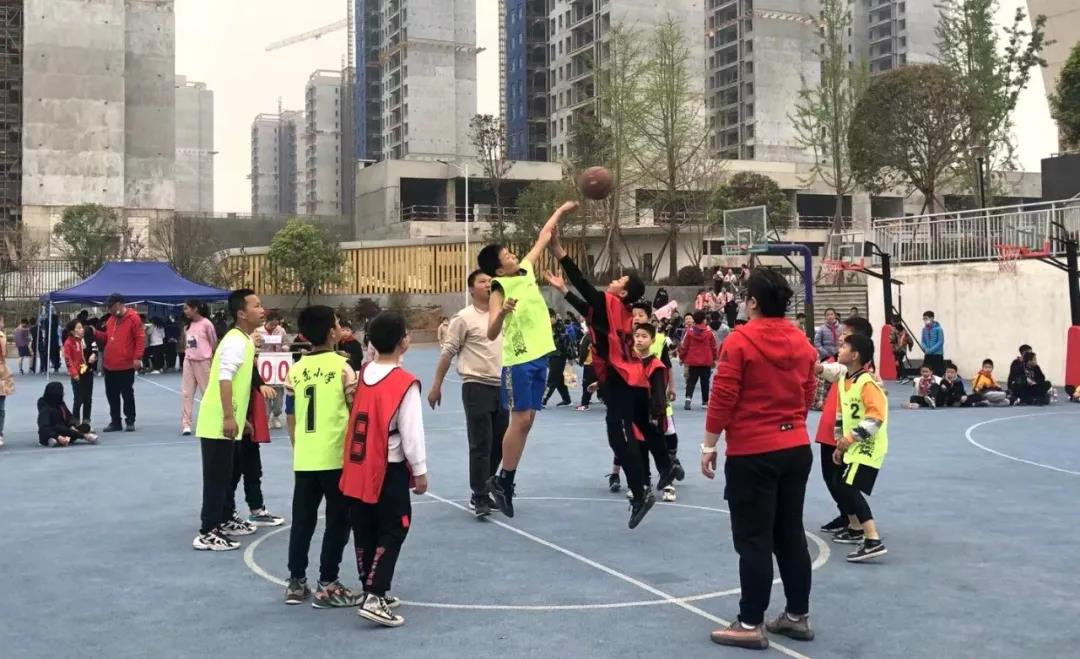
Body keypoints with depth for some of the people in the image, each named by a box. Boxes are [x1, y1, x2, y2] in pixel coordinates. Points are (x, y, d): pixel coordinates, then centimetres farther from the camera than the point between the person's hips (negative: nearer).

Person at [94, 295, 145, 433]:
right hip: (109, 365, 7)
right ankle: (115, 422, 18)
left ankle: (130, 421, 11)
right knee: (111, 395, 10)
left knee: (127, 394, 2)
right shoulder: (111, 319, 13)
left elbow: (140, 338, -13)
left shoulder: (133, 318, -10)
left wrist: (137, 357, -19)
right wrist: (96, 333, 4)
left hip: (126, 365, -7)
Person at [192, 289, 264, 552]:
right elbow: (224, 378, -27)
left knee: (226, 475, 18)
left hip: (227, 422, 10)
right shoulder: (236, 341, -17)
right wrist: (229, 417, -30)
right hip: (218, 422, -10)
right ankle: (207, 534, -3)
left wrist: (238, 418, 26)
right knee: (216, 477, -6)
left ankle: (224, 521, 30)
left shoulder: (243, 340, 14)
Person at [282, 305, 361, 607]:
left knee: (302, 521, 13)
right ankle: (327, 586, 6)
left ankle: (296, 583, 19)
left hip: (304, 460, 5)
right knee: (338, 522, 4)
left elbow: (291, 417, 12)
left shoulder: (296, 370, 7)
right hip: (336, 458, -5)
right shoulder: (342, 367, -8)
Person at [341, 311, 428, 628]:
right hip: (389, 470, -7)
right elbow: (411, 432, -14)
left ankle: (373, 590, 27)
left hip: (357, 467, 7)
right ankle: (375, 598, -8)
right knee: (392, 532, 0)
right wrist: (420, 471, -6)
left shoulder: (362, 374, 4)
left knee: (365, 531, 15)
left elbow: (356, 417, 11)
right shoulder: (405, 383, -15)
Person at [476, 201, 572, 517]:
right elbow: (491, 334, -19)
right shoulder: (500, 290, -11)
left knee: (527, 420, 7)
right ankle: (502, 480, 2)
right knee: (520, 420, -8)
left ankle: (506, 481, 12)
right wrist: (503, 312, -37)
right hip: (518, 360, -7)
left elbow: (542, 239, 22)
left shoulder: (526, 271, 9)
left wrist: (560, 212, 26)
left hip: (539, 356, 7)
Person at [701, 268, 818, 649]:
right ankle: (798, 615, 22)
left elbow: (722, 400, -13)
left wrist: (708, 447, -4)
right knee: (791, 534, 14)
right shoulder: (802, 343, 5)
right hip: (797, 449, 6)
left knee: (754, 540, 0)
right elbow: (808, 395, 13)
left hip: (752, 454, -6)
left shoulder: (739, 341, -13)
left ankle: (750, 625, 6)